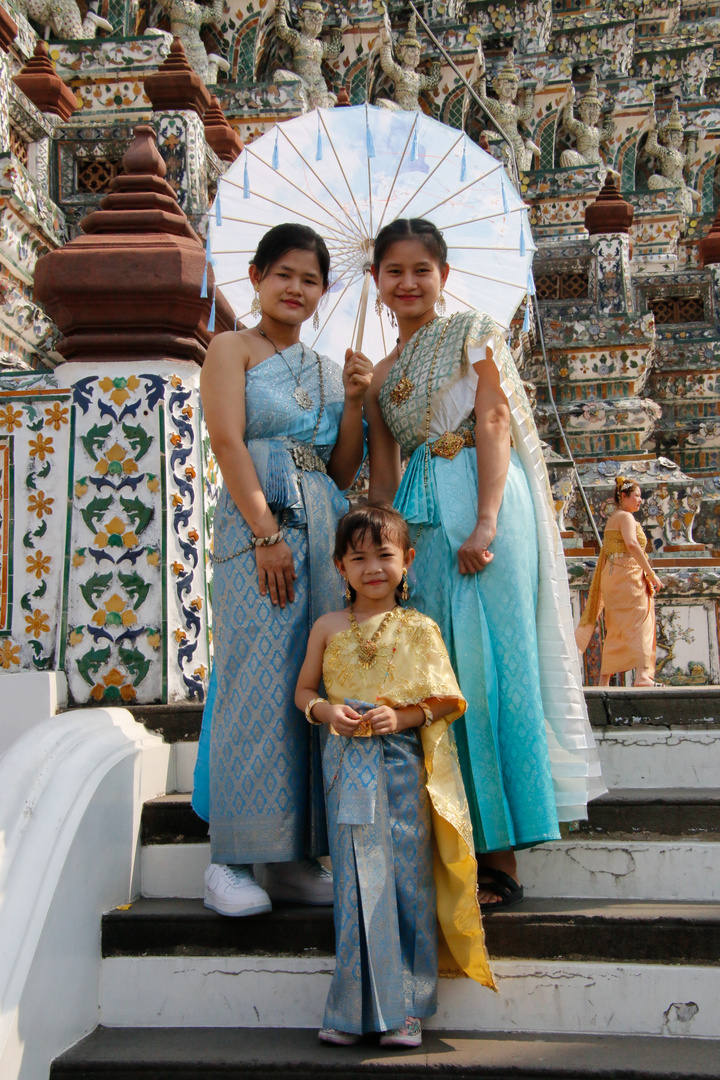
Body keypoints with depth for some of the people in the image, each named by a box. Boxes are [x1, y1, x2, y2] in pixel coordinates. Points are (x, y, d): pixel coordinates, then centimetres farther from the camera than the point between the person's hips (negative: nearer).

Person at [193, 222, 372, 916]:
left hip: (326, 530, 5)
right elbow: (228, 441, -7)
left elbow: (343, 473, 17)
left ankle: (295, 856, 9)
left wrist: (354, 400, 3)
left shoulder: (326, 369, 22)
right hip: (257, 527, -5)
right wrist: (267, 534, -17)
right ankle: (233, 858, -2)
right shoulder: (233, 349, 8)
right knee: (258, 685, -9)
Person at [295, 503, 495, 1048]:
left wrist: (405, 716, -15)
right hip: (348, 766, 1)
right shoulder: (329, 627, 8)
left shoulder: (419, 629, 2)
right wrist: (326, 711, -7)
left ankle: (405, 1007, 11)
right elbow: (304, 690, 14)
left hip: (404, 765, -1)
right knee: (359, 881, -1)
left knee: (408, 877, -1)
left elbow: (448, 700, 1)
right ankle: (356, 1008, 9)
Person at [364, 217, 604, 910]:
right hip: (421, 515, 5)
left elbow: (494, 423, -5)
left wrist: (486, 524, -17)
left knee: (487, 660, -8)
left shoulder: (473, 333, 6)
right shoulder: (382, 373, 21)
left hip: (481, 499, -5)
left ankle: (501, 858, -3)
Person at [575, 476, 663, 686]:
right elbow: (632, 544, -21)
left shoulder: (612, 518, 23)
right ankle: (642, 676, -28)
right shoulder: (626, 516, -6)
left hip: (612, 574, 9)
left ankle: (604, 680, 10)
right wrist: (651, 574, -20)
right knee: (639, 623, -16)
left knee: (616, 630, 9)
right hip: (627, 575, -9)